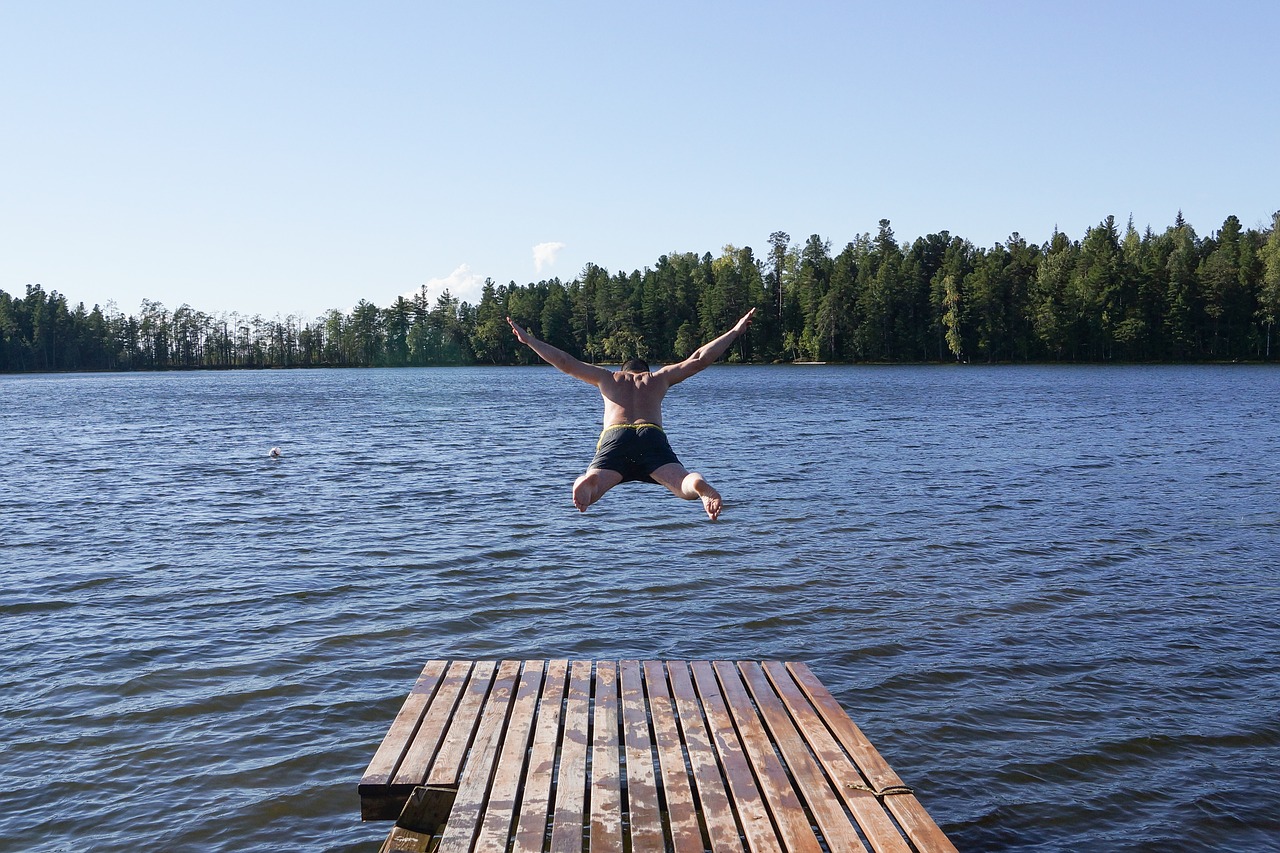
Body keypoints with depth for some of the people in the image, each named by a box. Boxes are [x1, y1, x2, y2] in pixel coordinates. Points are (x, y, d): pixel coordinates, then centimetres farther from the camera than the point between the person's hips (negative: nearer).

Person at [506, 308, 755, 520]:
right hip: (652, 435, 0)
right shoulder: (660, 377, 32)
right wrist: (735, 331, 40)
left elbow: (566, 363, 34)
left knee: (588, 486, -15)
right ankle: (699, 484, -55)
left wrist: (529, 340, 44)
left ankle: (590, 482, -53)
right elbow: (699, 359, 30)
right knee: (687, 486, -16)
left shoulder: (609, 378, 34)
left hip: (614, 437, 1)